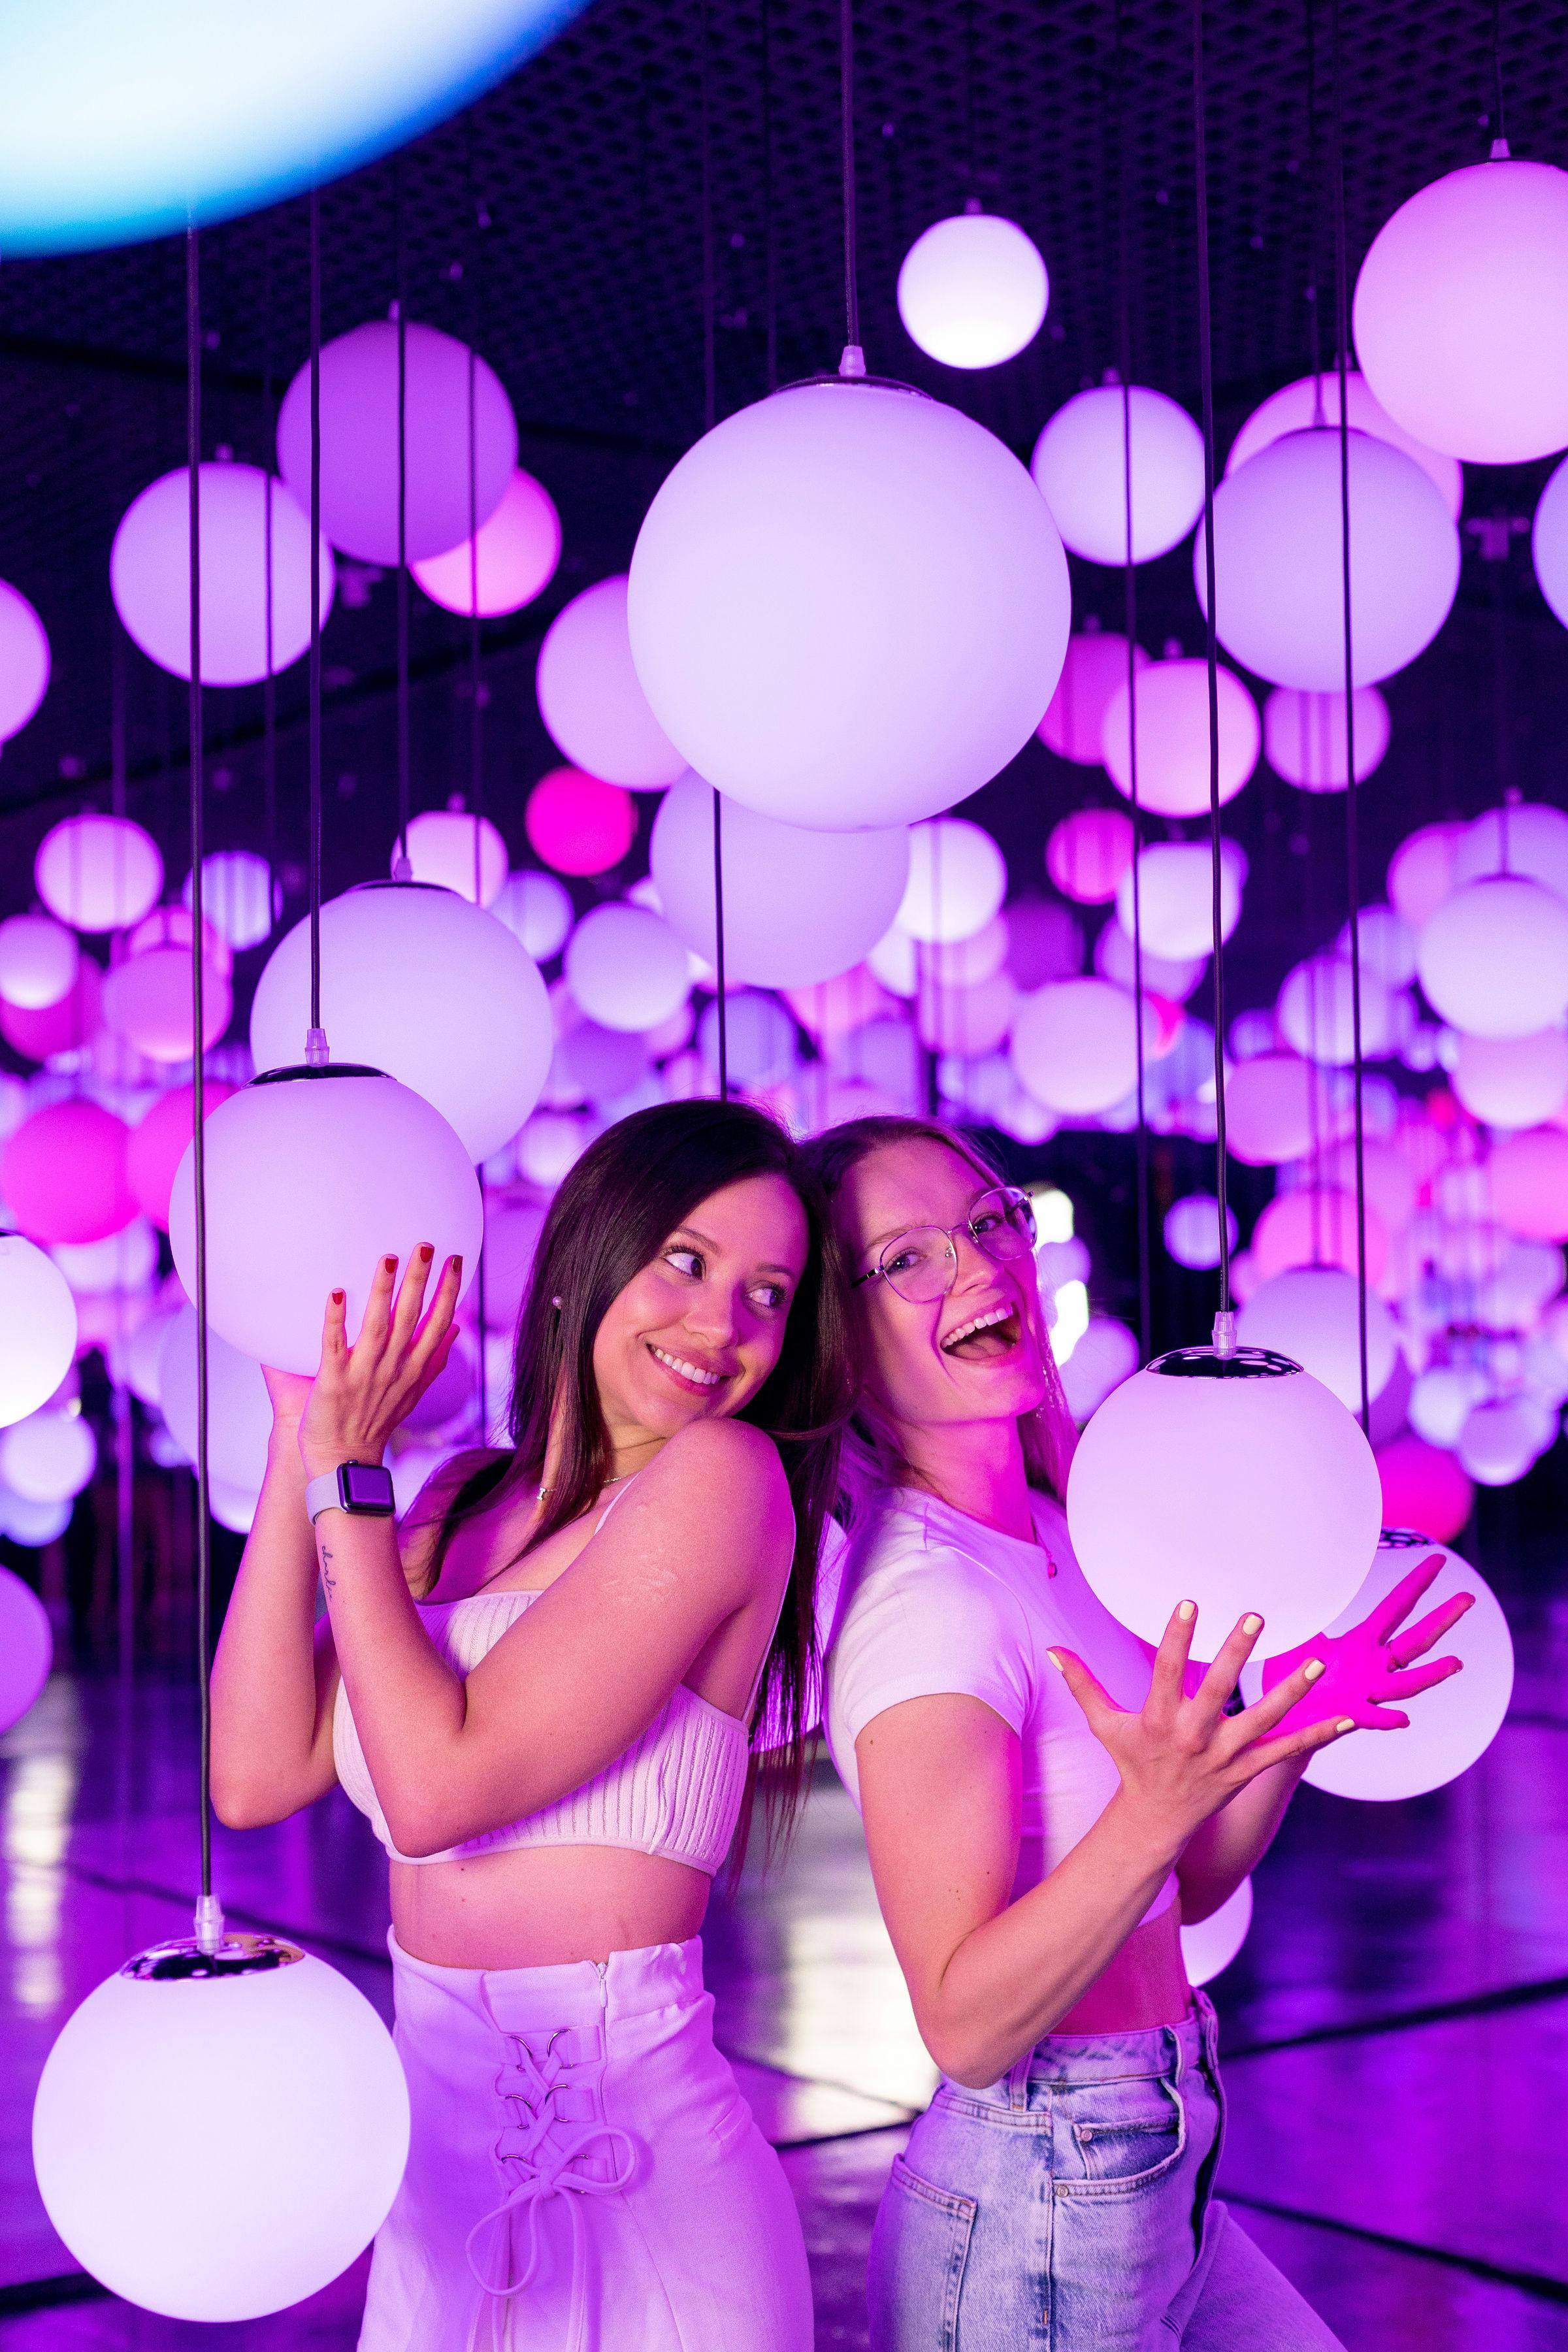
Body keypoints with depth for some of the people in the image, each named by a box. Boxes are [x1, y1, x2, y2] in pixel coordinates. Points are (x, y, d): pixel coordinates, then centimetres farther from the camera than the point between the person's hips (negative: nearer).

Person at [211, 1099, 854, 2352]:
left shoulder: (726, 1475, -14)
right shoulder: (469, 1500, 7)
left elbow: (435, 1787, -19)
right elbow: (257, 1775, -2)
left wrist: (347, 1478, -11)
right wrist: (301, 1445, -2)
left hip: (623, 2186, -6)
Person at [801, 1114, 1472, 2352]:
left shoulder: (1060, 1541, 3)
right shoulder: (924, 1605, -22)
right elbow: (966, 2028, -24)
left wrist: (1292, 1726, -4)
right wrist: (1153, 1810, -35)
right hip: (1032, 2227, -8)